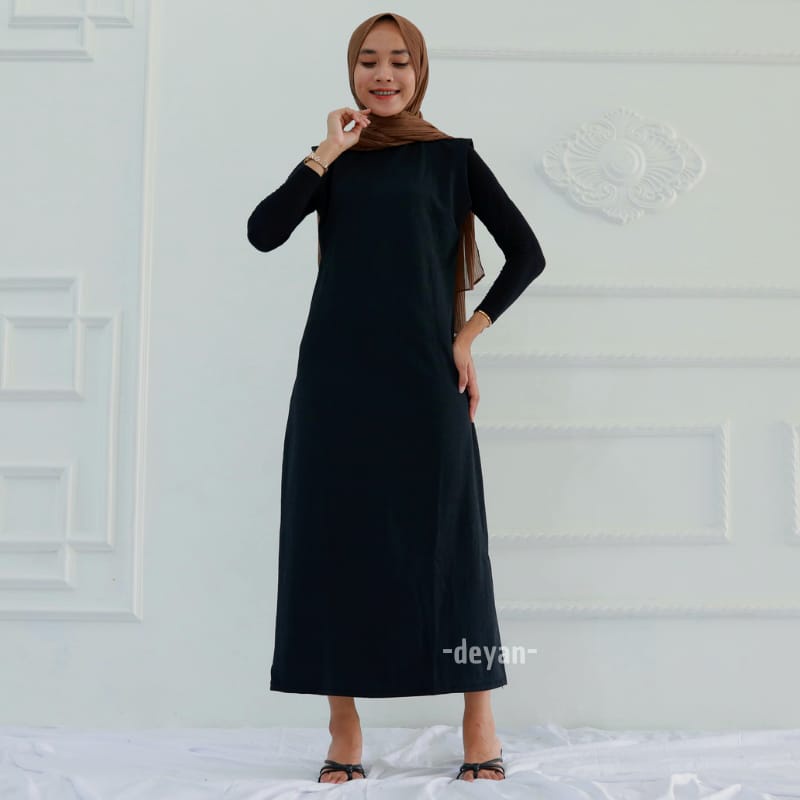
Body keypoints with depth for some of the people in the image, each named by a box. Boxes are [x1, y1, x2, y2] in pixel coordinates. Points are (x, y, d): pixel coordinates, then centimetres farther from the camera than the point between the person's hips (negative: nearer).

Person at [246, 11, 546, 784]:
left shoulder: (450, 156, 8)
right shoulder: (333, 159, 14)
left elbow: (526, 253, 6)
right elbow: (263, 232, -2)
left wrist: (470, 334, -2)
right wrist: (328, 152, -4)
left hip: (421, 377, -2)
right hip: (335, 377, 2)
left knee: (445, 543, -1)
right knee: (334, 541, 1)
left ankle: (481, 738, 8)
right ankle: (344, 741, 10)